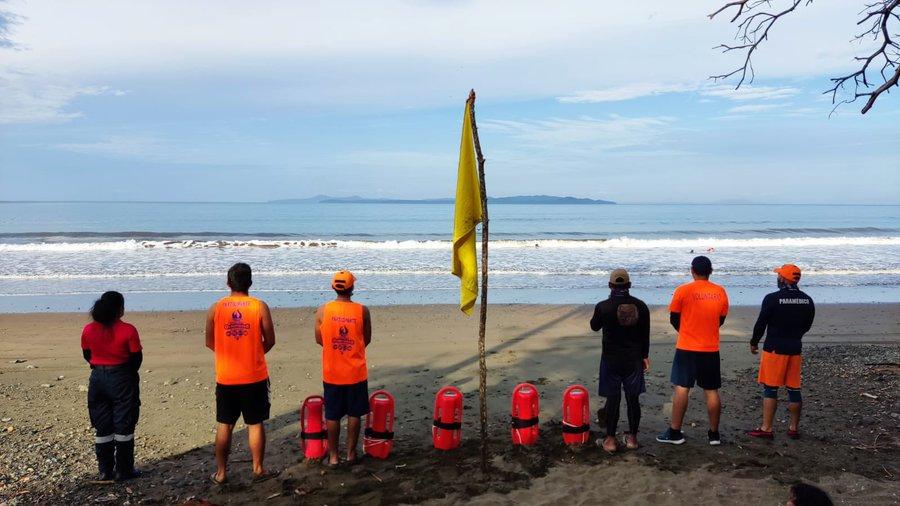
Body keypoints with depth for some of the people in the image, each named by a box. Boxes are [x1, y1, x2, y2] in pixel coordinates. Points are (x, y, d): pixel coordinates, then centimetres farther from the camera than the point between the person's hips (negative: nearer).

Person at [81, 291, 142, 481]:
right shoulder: (128, 330, -15)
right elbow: (137, 358, -8)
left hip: (98, 379, 4)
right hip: (122, 380, -4)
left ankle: (105, 471, 19)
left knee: (102, 428, 13)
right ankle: (124, 470, 12)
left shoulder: (88, 330, -2)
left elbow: (87, 355, 8)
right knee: (124, 426, 6)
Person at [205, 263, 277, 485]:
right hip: (255, 376, -2)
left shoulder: (215, 308, -3)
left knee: (224, 425, 12)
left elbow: (209, 342, 5)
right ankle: (258, 469, 18)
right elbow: (270, 341, -3)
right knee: (256, 424, 10)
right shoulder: (260, 307, -9)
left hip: (225, 377, 2)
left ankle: (221, 472, 19)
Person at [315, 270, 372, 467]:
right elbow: (367, 340, 2)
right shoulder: (362, 310, -9)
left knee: (332, 416, 11)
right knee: (354, 414, 12)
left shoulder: (322, 310, -8)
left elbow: (319, 340, 3)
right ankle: (351, 454, 20)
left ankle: (333, 456, 17)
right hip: (356, 372, 0)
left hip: (331, 373, 1)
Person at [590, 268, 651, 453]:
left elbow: (594, 327, 6)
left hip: (611, 359, -2)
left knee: (612, 399, 6)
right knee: (633, 398, 11)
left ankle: (610, 439, 11)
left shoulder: (603, 306, -13)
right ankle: (632, 437, 19)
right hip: (634, 359, 2)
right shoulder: (641, 306, -4)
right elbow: (645, 335, 3)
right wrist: (645, 356, 14)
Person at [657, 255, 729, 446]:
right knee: (711, 391, 9)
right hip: (711, 348, 3)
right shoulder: (720, 292, 0)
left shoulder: (683, 291, -9)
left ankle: (675, 432, 6)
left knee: (682, 389, 2)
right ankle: (714, 434, 16)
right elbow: (721, 320, 10)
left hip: (687, 348, -3)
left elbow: (673, 319, -1)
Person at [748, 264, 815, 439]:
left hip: (774, 349, -5)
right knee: (794, 389, 11)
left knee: (770, 389, 0)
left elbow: (761, 323, -10)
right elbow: (807, 325, 13)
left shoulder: (772, 299, -14)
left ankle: (766, 428, 2)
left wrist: (754, 343, 5)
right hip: (795, 349, 5)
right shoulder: (807, 301, 4)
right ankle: (794, 428, 19)